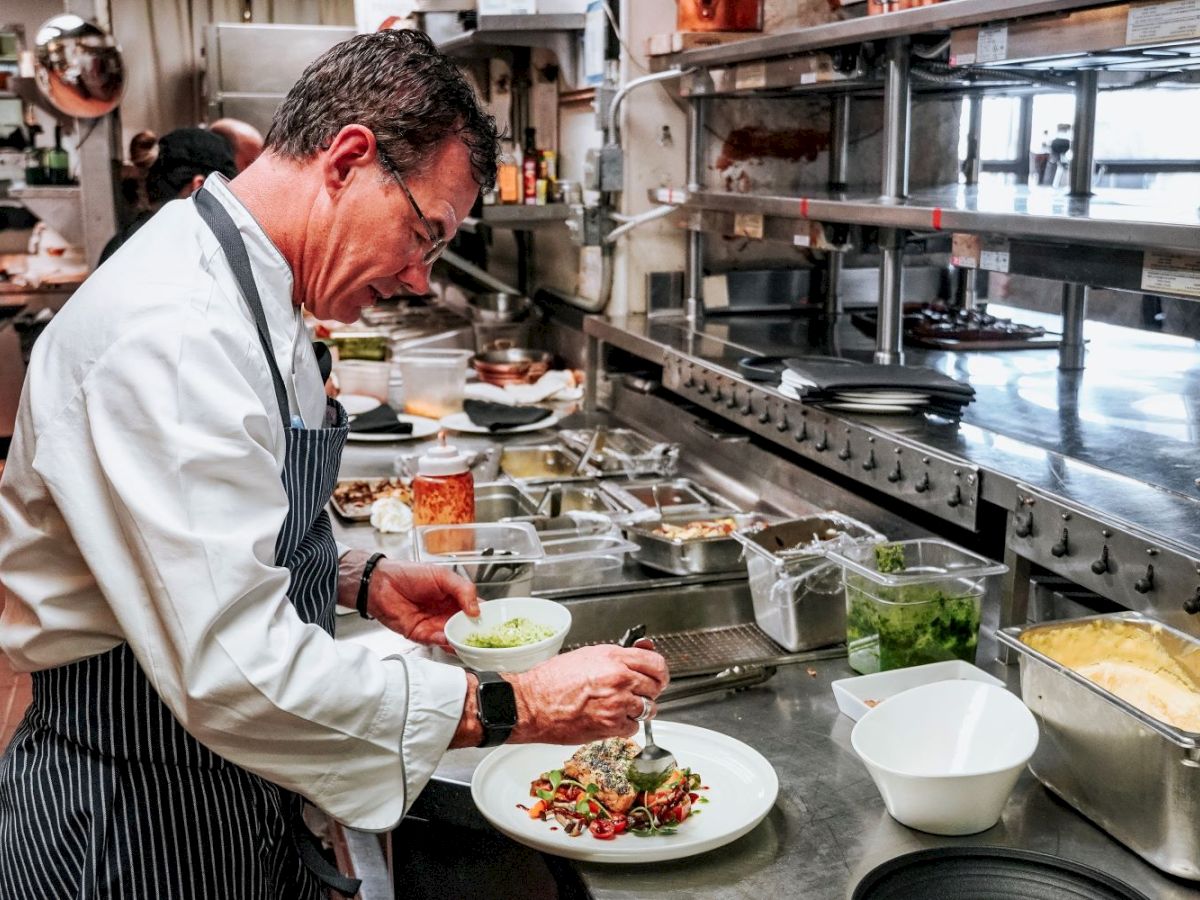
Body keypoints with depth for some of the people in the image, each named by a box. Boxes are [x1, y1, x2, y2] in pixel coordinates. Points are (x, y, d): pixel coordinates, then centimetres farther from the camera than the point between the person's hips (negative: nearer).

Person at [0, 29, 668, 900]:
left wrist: (360, 580, 2)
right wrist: (513, 708, -29)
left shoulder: (244, 292, 6)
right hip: (139, 824, -9)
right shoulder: (173, 334, -28)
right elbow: (235, 675, -34)